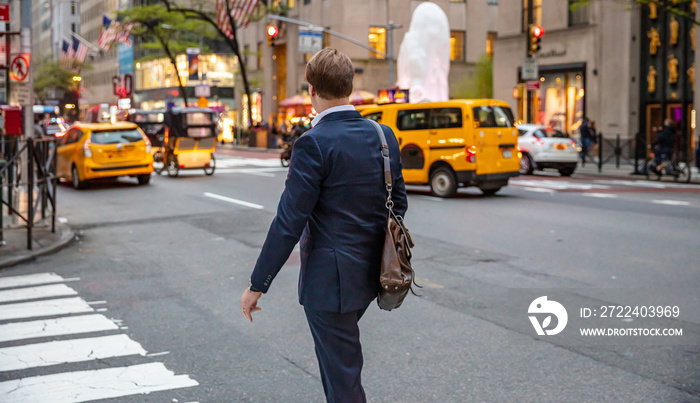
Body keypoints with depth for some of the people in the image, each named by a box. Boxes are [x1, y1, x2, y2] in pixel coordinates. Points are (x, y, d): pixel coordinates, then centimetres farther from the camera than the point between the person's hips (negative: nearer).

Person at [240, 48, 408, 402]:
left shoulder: (314, 143, -18)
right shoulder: (383, 135, 3)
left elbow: (289, 221, -19)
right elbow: (398, 203, 11)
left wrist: (257, 285, -12)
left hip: (330, 280, -7)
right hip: (369, 274, 8)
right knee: (336, 359, 27)